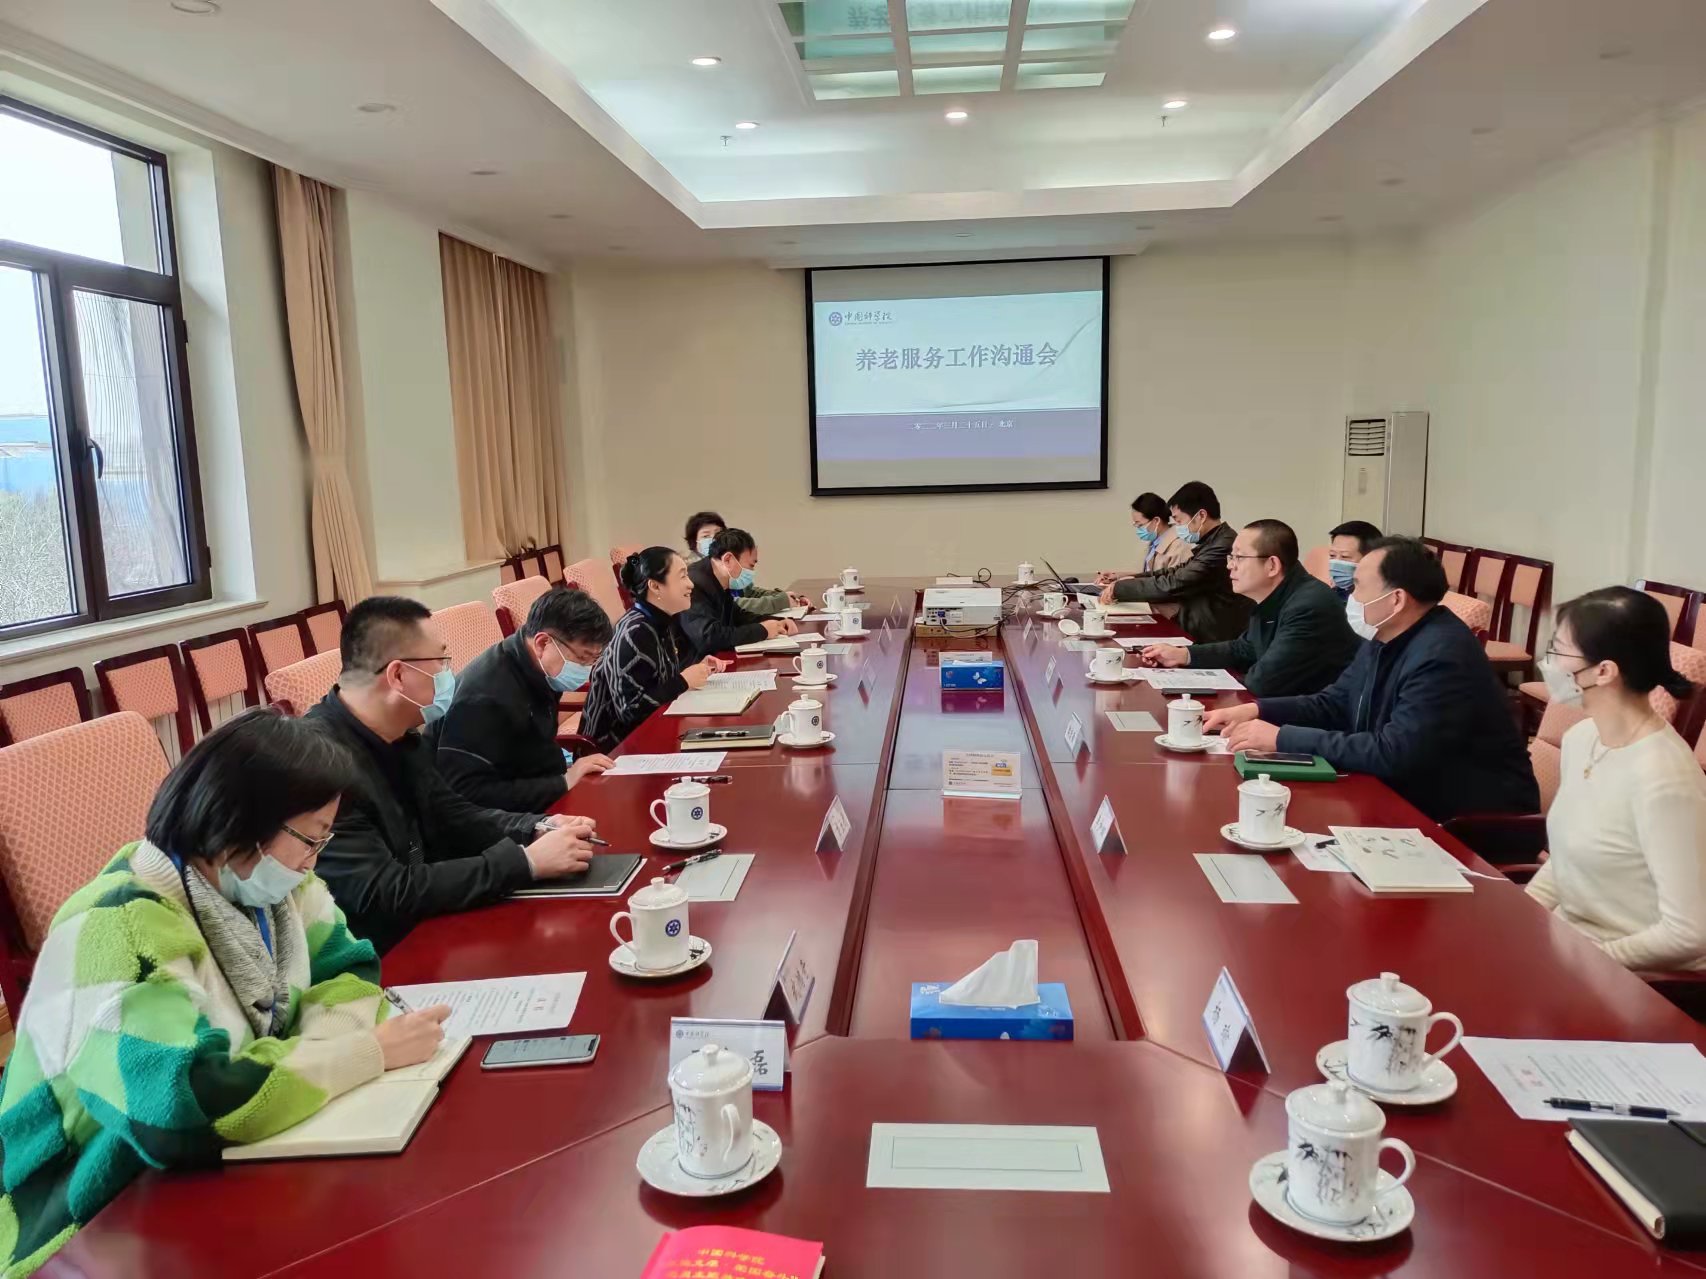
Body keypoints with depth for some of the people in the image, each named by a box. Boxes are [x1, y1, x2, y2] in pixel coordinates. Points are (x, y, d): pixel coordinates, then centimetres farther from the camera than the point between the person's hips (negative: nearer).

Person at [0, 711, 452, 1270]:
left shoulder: (252, 878, -3)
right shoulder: (115, 933, -27)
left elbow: (346, 970, 4)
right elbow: (180, 1109, -37)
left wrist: (320, 1049, -18)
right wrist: (371, 1052, -29)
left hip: (227, 1175, 7)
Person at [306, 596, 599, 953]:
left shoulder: (395, 736, 2)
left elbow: (451, 817, 13)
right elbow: (384, 895, -28)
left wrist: (539, 828, -5)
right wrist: (525, 861, -24)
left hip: (423, 932, 8)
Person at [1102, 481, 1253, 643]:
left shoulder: (1222, 548, -21)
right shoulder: (1212, 542, 11)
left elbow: (1172, 585, -22)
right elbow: (1178, 571, 17)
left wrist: (1118, 588, -13)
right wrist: (1133, 579, 5)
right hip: (1198, 635, 9)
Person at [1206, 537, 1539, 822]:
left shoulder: (1442, 658, -26)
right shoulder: (1386, 639, 4)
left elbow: (1394, 754, -31)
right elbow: (1334, 704, 12)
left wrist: (1283, 738, -27)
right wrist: (1256, 711, -3)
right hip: (1410, 800, 8)